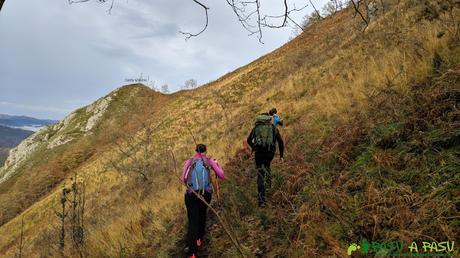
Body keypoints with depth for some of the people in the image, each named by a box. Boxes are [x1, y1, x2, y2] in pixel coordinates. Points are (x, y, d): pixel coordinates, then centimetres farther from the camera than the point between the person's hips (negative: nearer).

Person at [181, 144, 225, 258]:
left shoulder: (189, 161, 7)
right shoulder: (209, 161, 6)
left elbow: (183, 179, 1)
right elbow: (222, 176, 6)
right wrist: (216, 164, 19)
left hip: (191, 194, -1)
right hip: (206, 193, 1)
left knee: (193, 221, 1)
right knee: (202, 216, 27)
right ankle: (199, 239, 40)